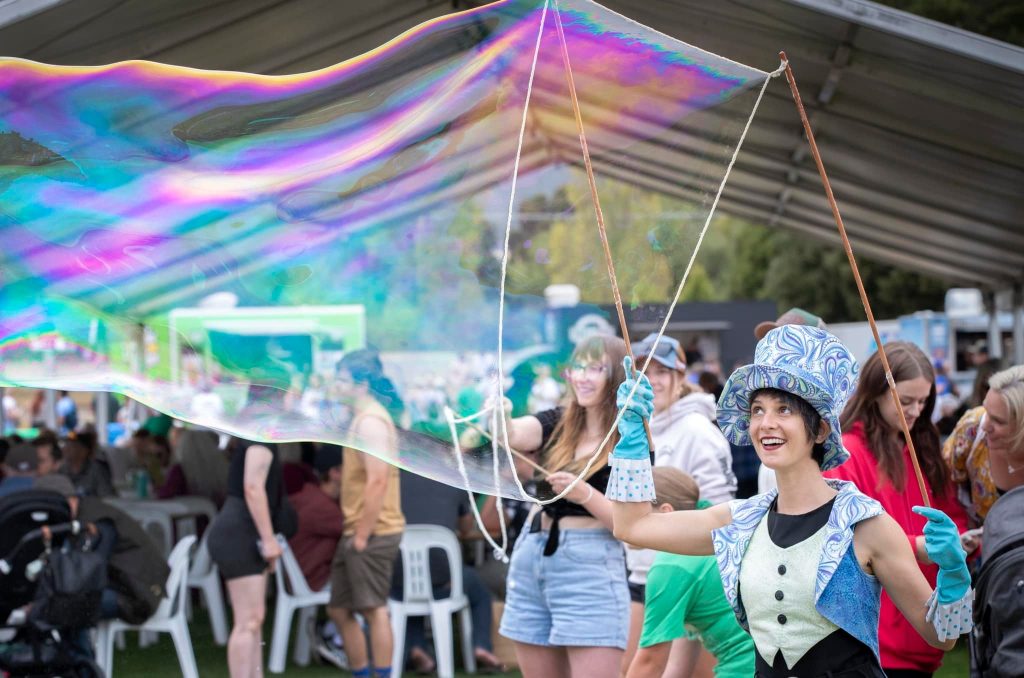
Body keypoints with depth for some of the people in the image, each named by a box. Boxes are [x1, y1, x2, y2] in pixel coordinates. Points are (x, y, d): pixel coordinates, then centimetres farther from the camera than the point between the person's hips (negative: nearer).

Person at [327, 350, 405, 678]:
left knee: (374, 610, -4)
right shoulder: (365, 417, 16)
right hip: (358, 531, 10)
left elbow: (378, 481, -22)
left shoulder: (370, 420, -15)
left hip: (372, 533, -10)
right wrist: (355, 532, 17)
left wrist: (363, 534, -19)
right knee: (339, 609, 14)